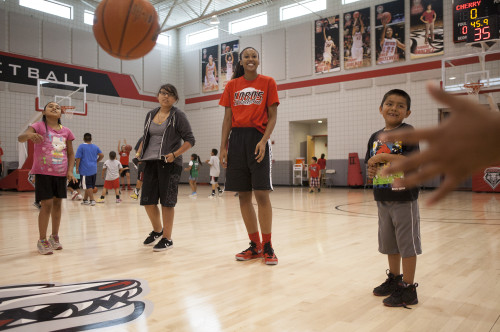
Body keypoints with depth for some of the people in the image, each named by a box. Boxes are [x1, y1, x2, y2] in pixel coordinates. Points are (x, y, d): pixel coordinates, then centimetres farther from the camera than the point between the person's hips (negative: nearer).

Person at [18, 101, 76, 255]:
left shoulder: (66, 131, 7)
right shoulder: (39, 126, -4)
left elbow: (71, 153, 11)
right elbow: (20, 138, -20)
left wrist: (70, 171, -2)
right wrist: (29, 135, -43)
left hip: (61, 174, 4)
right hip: (43, 173, -4)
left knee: (57, 204, 11)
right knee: (46, 204, -6)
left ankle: (54, 237, 26)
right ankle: (42, 240, 9)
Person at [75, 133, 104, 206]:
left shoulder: (81, 146, -4)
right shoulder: (95, 147, 9)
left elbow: (78, 158, -8)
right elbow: (102, 155, 4)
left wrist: (77, 168, -4)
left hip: (85, 170, -5)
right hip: (94, 169, 5)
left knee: (88, 186, -3)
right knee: (91, 186, 13)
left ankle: (92, 200, -8)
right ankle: (85, 200, 24)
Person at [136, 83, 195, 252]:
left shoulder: (178, 115, -3)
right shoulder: (151, 114, 15)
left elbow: (189, 140, -7)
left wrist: (174, 154, -18)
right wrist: (140, 151, 9)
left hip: (169, 163, -6)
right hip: (150, 162, 6)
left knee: (166, 201, -2)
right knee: (147, 200, 7)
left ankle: (167, 238, 11)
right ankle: (157, 230, 31)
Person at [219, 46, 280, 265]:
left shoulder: (267, 83, 5)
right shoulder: (232, 86, 13)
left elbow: (272, 116, 0)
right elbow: (227, 118, 11)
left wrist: (264, 140, -14)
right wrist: (223, 147, 3)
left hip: (258, 138, -3)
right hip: (237, 139, 4)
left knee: (261, 193, -8)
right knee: (243, 195, 4)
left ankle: (267, 246, 3)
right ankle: (255, 246, 15)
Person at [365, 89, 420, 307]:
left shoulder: (407, 131, -7)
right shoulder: (375, 137, 10)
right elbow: (370, 162, 16)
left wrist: (383, 157, -19)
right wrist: (372, 169, -7)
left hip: (404, 197, -6)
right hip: (382, 198, 6)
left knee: (407, 242, 2)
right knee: (389, 242, 18)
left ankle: (408, 289, 12)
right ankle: (394, 279, 35)